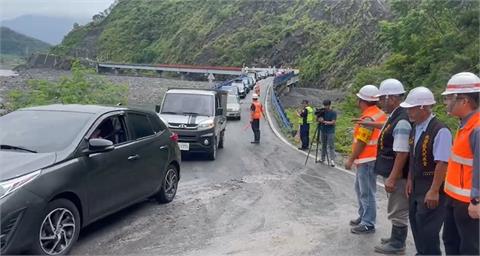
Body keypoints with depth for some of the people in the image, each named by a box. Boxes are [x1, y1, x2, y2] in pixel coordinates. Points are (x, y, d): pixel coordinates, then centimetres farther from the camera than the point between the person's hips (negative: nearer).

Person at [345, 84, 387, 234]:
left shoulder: (368, 118, -19)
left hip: (367, 160, -10)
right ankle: (363, 217, 31)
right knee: (360, 188, 20)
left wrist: (350, 160, -13)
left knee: (367, 193, -2)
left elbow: (361, 143, -21)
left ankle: (368, 224, 6)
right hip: (368, 159, 10)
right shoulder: (379, 114, 11)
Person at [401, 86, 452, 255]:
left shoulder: (440, 131, -21)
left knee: (427, 229, -2)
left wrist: (434, 191, -21)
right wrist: (410, 180, 12)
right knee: (415, 221, 19)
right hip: (417, 186, 9)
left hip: (431, 189, -9)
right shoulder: (415, 129, 6)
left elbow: (442, 163, -23)